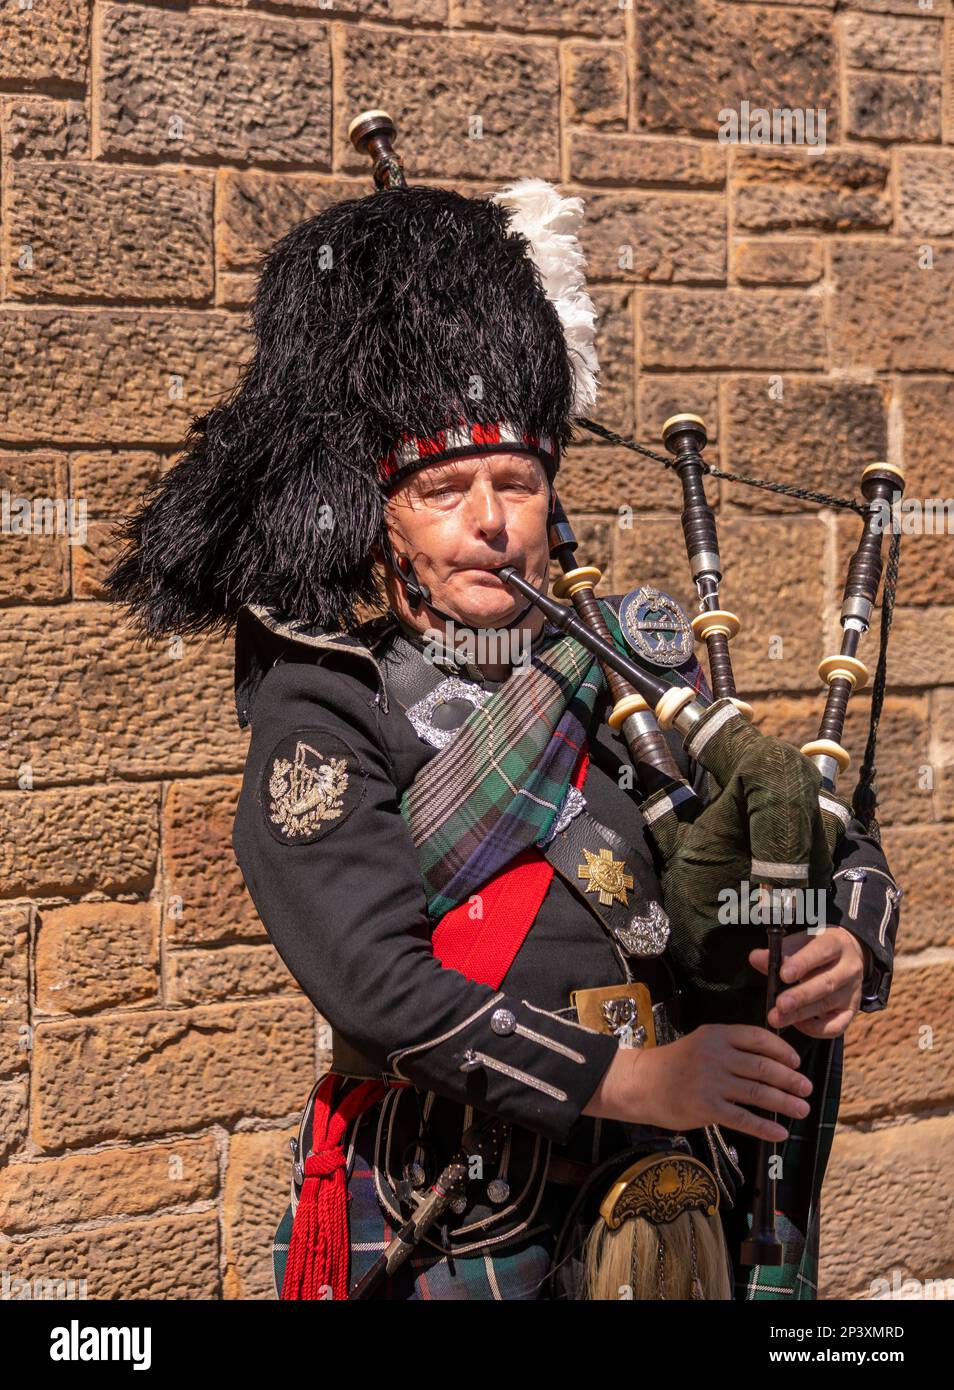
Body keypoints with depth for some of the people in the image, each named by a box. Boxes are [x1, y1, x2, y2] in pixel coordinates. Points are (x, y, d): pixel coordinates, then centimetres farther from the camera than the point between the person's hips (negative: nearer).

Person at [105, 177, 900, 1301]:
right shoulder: (318, 710, -9)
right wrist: (625, 1078, -27)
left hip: (665, 1192, 4)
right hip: (444, 1229, -3)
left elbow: (833, 841, 7)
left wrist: (845, 941, -15)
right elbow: (371, 976, -21)